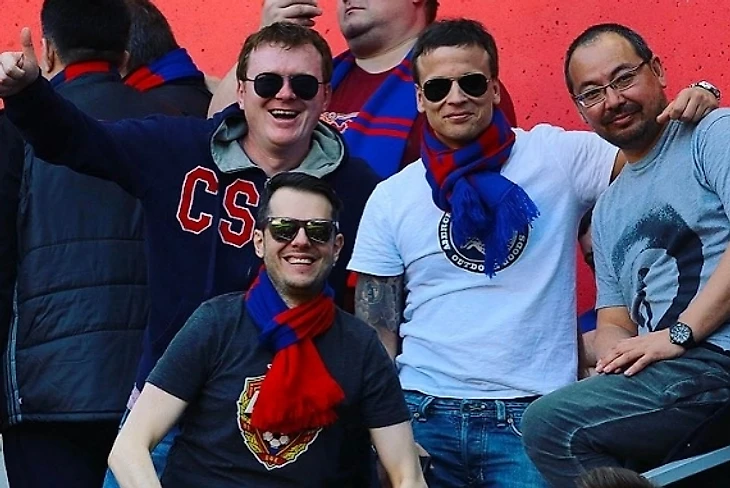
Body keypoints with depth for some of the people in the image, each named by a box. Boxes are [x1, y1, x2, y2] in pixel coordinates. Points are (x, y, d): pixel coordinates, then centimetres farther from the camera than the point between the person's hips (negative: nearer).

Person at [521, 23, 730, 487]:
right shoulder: (608, 210, 25)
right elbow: (614, 319, 23)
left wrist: (678, 334, -16)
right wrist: (618, 347, 0)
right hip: (661, 373, 8)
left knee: (551, 424, -22)